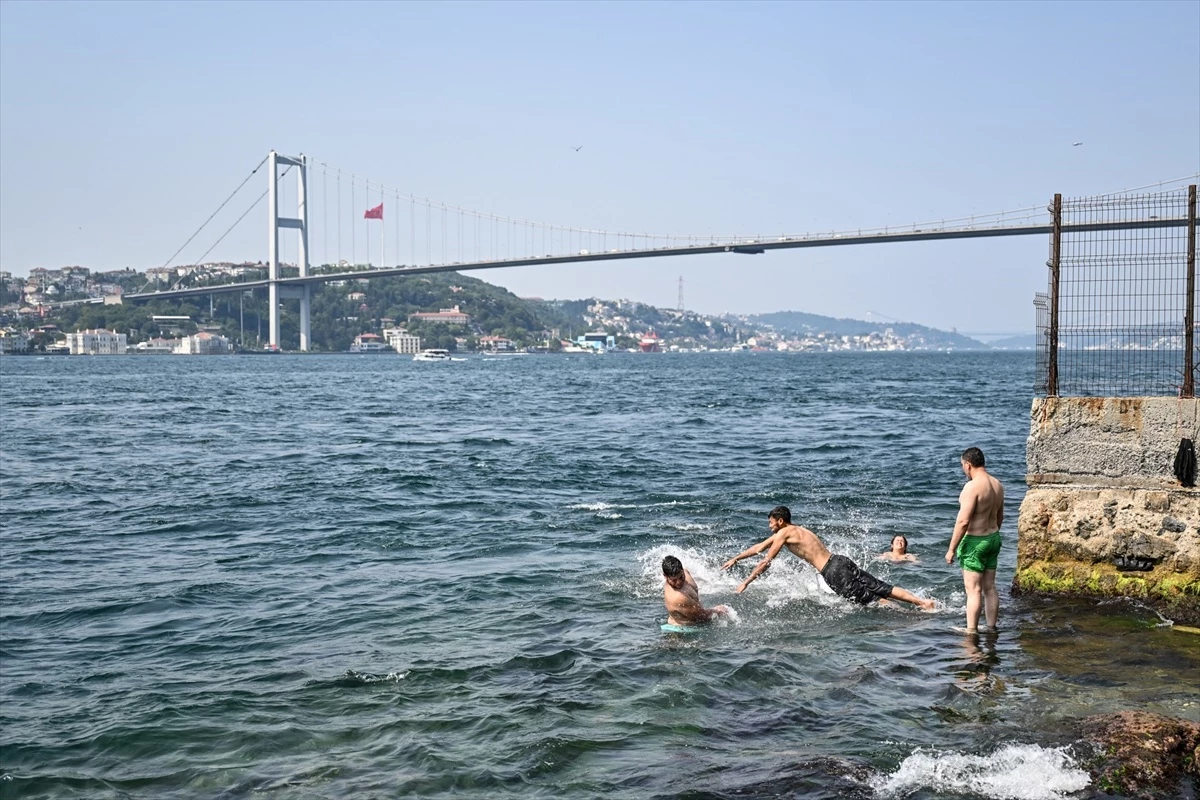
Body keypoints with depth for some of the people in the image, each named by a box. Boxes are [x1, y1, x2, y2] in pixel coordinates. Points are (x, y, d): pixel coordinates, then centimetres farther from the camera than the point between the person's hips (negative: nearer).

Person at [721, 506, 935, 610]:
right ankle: (922, 601, -6)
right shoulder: (791, 531, 25)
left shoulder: (784, 533, -2)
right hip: (840, 562, 9)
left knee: (868, 599, -12)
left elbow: (766, 562, -3)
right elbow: (759, 547, 34)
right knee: (880, 588, 4)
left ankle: (921, 606, -18)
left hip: (833, 571, -9)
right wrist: (735, 559, 39)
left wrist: (745, 583, 4)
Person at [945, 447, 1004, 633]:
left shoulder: (972, 487, -20)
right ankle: (991, 628, 20)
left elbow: (963, 521, -23)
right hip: (993, 538, 8)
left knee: (973, 590, -4)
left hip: (974, 541, -8)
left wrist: (951, 549, -17)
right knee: (990, 588, 14)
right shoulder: (997, 485, 7)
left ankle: (971, 631, -1)